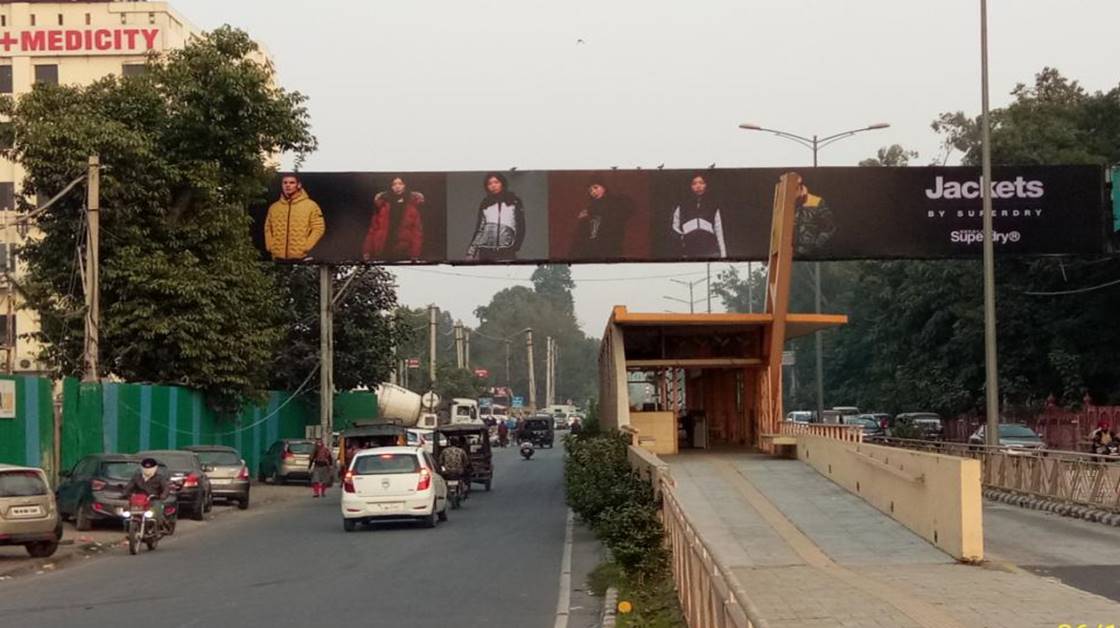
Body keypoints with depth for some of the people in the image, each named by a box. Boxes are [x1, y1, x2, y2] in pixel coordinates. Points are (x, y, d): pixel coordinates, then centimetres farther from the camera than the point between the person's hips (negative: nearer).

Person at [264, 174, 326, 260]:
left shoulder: (310, 205, 2)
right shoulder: (274, 207, 14)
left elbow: (318, 228, -2)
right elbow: (268, 229, 19)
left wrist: (306, 247, -10)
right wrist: (270, 246, 4)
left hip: (301, 259, -4)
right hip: (278, 258, 4)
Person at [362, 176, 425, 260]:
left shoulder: (413, 204, 4)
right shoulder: (383, 203, 12)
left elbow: (417, 230, -2)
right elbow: (373, 228, 10)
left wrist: (415, 254, -14)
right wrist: (367, 250, 1)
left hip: (404, 254, -2)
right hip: (382, 252, 2)